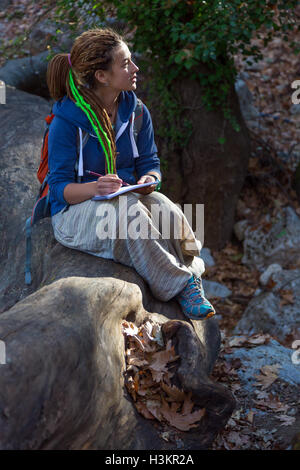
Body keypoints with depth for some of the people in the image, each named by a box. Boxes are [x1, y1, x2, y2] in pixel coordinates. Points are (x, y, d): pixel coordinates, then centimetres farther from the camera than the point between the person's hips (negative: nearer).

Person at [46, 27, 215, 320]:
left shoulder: (136, 112, 3)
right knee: (128, 210, -37)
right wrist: (95, 188, -36)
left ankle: (190, 279, -18)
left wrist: (149, 180, -20)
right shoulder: (66, 122, -14)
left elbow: (150, 162, 6)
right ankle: (179, 285, -26)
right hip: (75, 211, -4)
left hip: (129, 198, 5)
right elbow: (60, 187, -15)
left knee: (166, 209, -30)